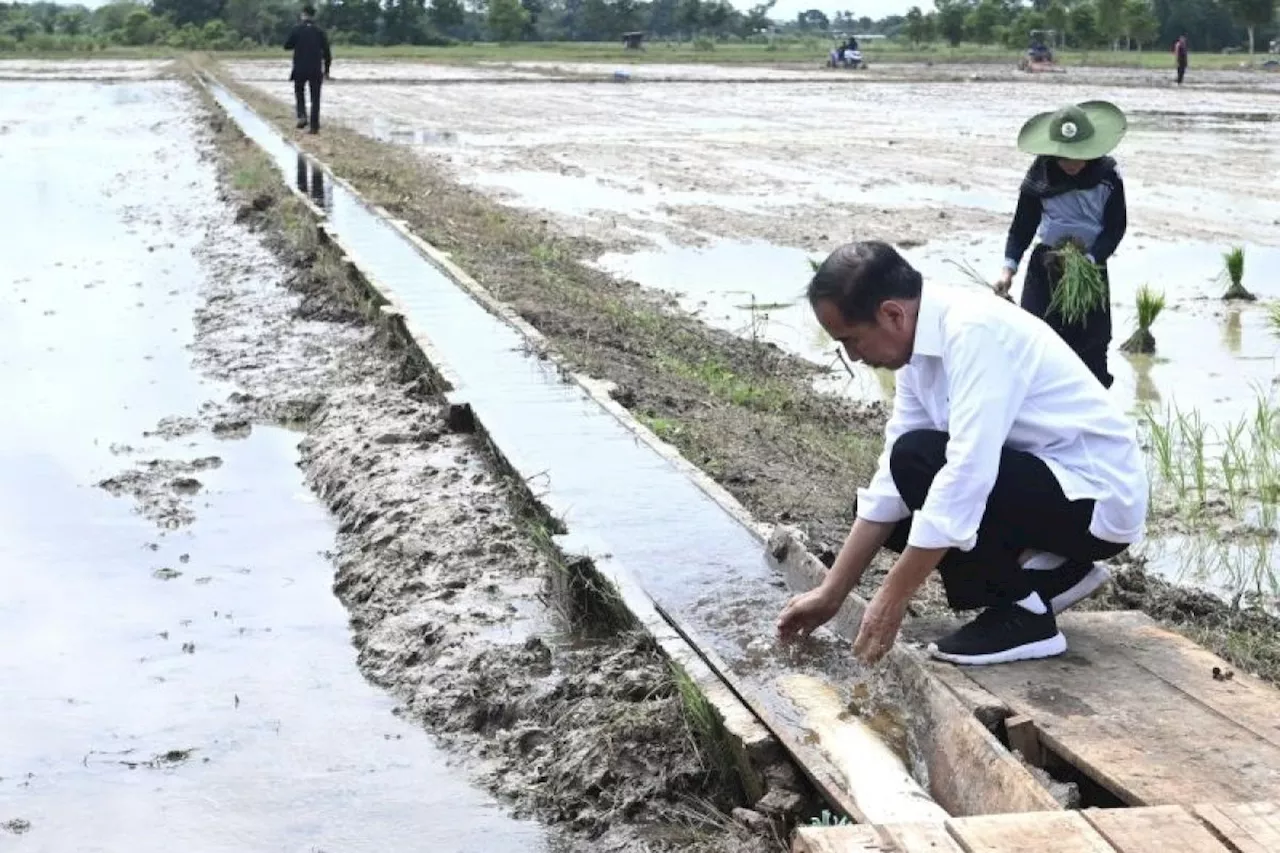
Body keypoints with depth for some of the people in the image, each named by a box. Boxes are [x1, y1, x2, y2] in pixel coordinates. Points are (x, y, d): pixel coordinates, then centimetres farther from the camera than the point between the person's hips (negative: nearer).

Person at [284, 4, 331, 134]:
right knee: (315, 98, 7)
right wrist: (326, 70, 9)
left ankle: (302, 116, 0)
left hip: (300, 69, -1)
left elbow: (287, 46, -1)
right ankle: (314, 126, 3)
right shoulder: (320, 32, -1)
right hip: (316, 70, 1)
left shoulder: (297, 30, -6)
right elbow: (326, 52, 0)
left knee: (299, 92, 21)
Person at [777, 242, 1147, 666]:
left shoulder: (975, 331, -25)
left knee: (919, 459, -23)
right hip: (1046, 480, 9)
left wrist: (894, 596, -26)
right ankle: (1051, 574, 11)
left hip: (1098, 497, -9)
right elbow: (892, 479, 6)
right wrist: (832, 593, 4)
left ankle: (1022, 614, -11)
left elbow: (966, 474, -31)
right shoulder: (921, 348, 2)